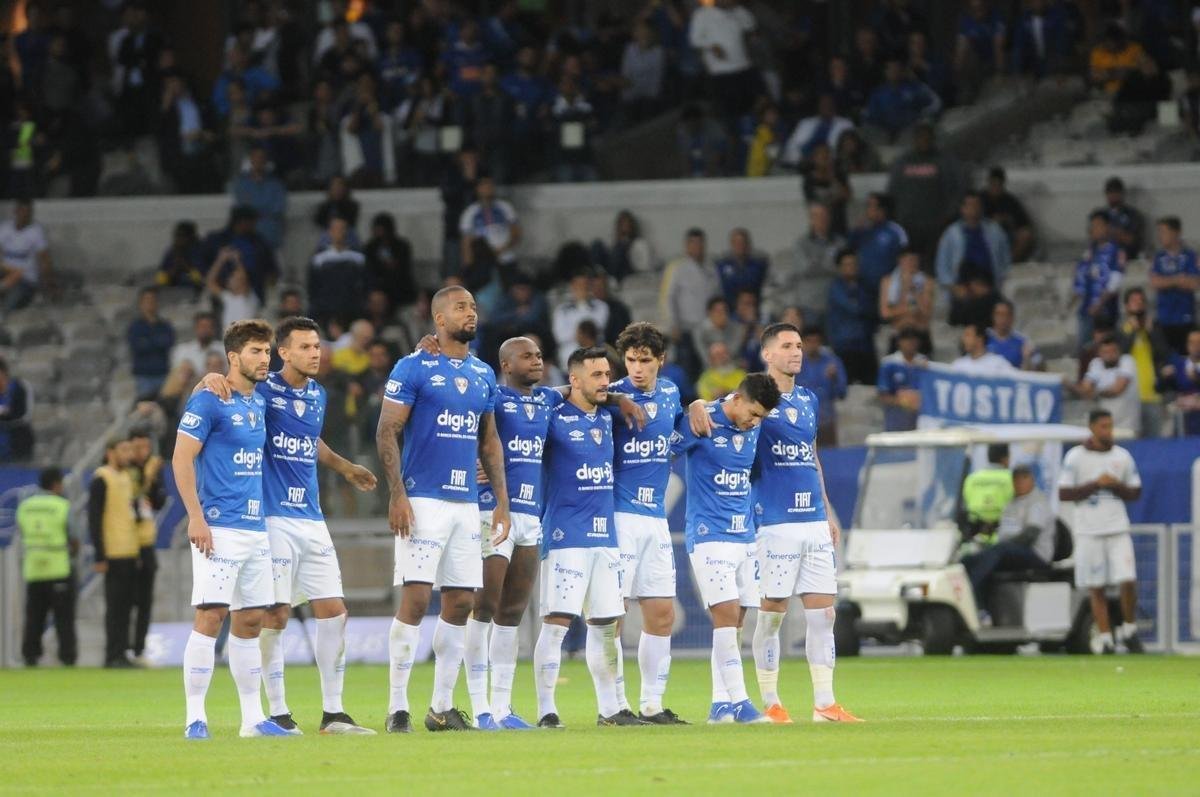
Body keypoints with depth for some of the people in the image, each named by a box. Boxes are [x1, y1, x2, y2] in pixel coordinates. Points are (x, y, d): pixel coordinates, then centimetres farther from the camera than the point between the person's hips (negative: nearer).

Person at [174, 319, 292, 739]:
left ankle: (253, 717, 13)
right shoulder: (209, 401, -7)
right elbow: (181, 458, -12)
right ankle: (195, 717, -9)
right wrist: (196, 517, -18)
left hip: (257, 529, 8)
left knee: (250, 621, 9)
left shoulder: (258, 403, 16)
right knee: (211, 615, -11)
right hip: (219, 527, -8)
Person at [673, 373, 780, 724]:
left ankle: (720, 705, 9)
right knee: (726, 616, -14)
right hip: (710, 535, -7)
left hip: (744, 536, 7)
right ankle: (739, 703, -16)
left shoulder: (754, 427, 9)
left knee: (734, 624, 5)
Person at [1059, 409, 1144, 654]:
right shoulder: (1075, 457, 0)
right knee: (1096, 587, 0)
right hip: (1088, 531, -2)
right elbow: (1064, 494, -4)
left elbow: (1135, 493, 13)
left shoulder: (1122, 456, 9)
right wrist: (1096, 484, -12)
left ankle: (1129, 631, 9)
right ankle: (1104, 637, 4)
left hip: (1118, 530, 2)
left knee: (1128, 581, -9)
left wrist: (1116, 486, -7)